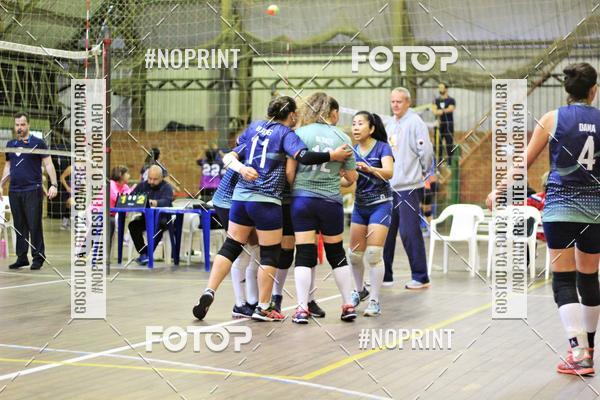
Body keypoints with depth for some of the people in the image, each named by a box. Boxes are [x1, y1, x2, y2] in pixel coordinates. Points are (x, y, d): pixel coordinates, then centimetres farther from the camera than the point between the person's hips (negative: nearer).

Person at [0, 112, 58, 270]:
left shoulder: (38, 143, 0)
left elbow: (48, 164, -3)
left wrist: (53, 184, -14)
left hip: (33, 190, -5)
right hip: (14, 191, 5)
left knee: (34, 226, -5)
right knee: (19, 226, 7)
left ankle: (38, 258, 1)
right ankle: (21, 258, 13)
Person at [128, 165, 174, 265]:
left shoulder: (166, 187, -3)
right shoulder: (142, 186, 11)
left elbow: (167, 201, -23)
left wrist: (156, 203, -47)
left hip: (162, 218, -4)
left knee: (159, 226, -37)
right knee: (133, 225, -24)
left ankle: (147, 253, -27)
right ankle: (143, 254, -23)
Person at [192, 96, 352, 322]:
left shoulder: (254, 128, 16)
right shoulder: (286, 133, -2)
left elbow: (230, 157, 14)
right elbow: (303, 156, -19)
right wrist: (332, 156, -14)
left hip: (241, 196, 6)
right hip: (266, 201, -5)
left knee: (231, 247, 11)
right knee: (270, 253, 5)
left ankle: (209, 292, -2)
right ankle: (263, 307, 8)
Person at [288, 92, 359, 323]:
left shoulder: (301, 133, -1)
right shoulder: (342, 137, 3)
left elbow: (290, 170, -5)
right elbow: (352, 178, 8)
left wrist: (291, 191, 11)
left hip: (302, 198, -1)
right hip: (331, 202, 1)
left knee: (304, 255, 0)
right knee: (336, 254, 14)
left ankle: (302, 308, -7)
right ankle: (348, 305, 18)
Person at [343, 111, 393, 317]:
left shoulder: (382, 147, -9)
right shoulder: (352, 151, 5)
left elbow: (389, 172, -24)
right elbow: (347, 180, 4)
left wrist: (370, 169, -42)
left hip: (380, 204, -5)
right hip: (360, 205, 5)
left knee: (374, 254, -12)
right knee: (354, 254, 7)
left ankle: (374, 301, -5)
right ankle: (360, 290, 32)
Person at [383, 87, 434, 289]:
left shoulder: (415, 122, -10)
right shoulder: (389, 123, 14)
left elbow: (426, 151, -12)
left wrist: (420, 171, 1)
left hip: (407, 186, -8)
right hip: (388, 186, 8)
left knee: (409, 232, -6)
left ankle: (420, 277, 1)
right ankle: (384, 275, 19)